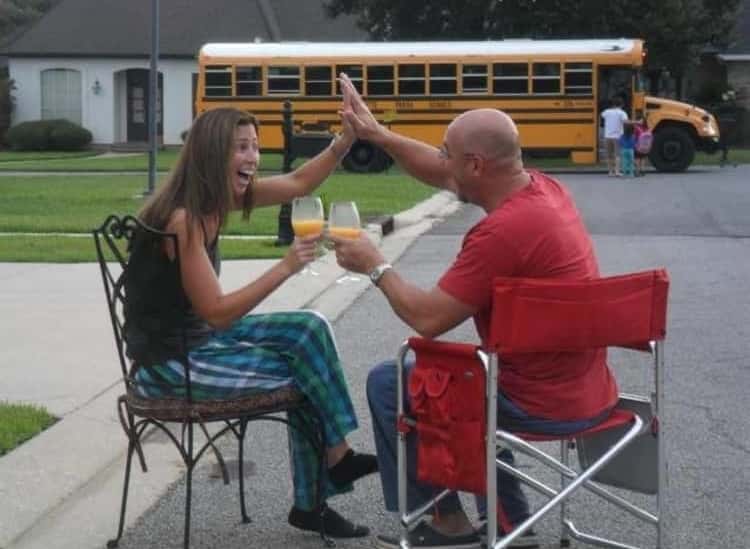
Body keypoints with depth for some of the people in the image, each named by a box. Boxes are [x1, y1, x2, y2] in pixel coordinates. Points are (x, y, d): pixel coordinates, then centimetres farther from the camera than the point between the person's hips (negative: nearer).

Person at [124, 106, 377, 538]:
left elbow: (300, 183, 10)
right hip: (171, 361, -9)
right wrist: (285, 268, -26)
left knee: (310, 329, -3)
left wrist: (349, 136, -4)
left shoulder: (217, 196, 2)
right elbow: (218, 313, -25)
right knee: (303, 376, -8)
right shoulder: (183, 219, -25)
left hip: (203, 337, 9)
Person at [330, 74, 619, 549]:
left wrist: (376, 266, -5)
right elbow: (443, 176, 16)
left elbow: (427, 318, -21)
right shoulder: (544, 187, 2)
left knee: (387, 384, 7)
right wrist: (378, 134, 12)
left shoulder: (503, 230, -26)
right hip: (587, 391, 9)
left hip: (543, 403, -9)